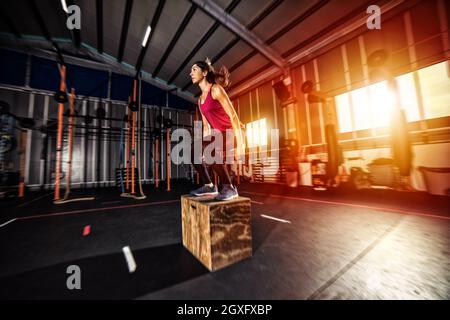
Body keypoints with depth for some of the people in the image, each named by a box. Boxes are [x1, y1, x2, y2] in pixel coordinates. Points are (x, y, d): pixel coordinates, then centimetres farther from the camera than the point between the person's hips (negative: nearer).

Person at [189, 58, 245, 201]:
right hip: (219, 134, 8)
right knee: (194, 152, 3)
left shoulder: (216, 89, -10)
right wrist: (203, 143, 15)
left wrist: (239, 143, -22)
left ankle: (229, 188, -13)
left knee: (212, 152, -33)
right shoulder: (200, 99, 14)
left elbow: (233, 115, -17)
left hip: (232, 132, -8)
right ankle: (209, 186, 11)